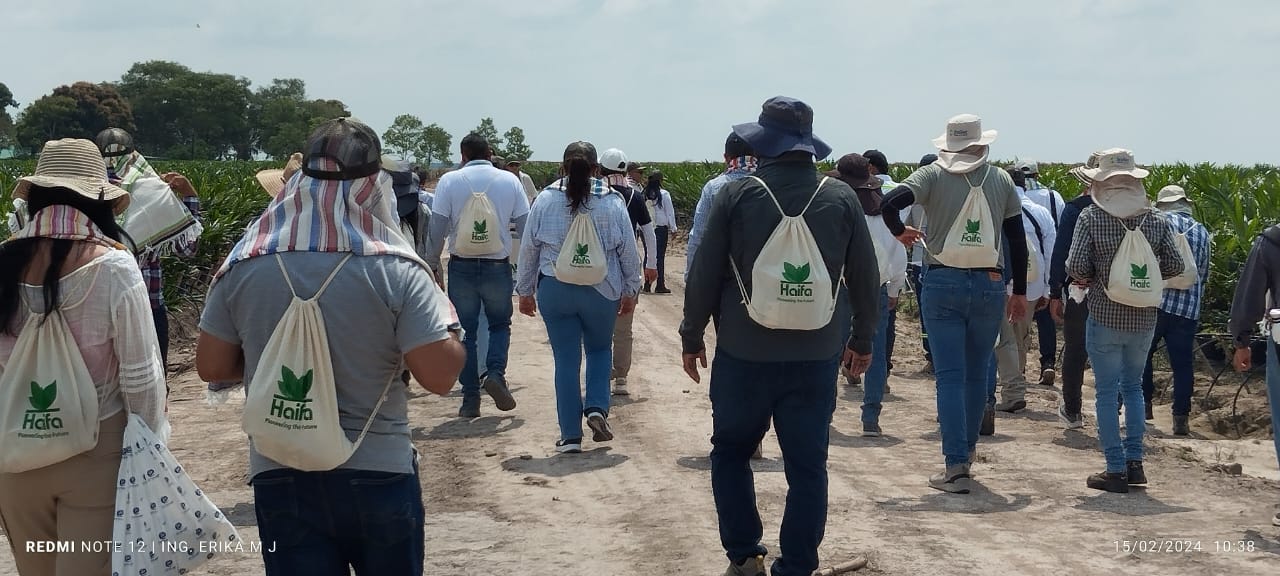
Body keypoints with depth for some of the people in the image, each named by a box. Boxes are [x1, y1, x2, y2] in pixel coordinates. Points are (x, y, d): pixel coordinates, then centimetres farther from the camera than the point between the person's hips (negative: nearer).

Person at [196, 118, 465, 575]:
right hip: (378, 474, -1)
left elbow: (212, 367, 4)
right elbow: (439, 376, -14)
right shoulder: (396, 270, -13)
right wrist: (448, 322, 5)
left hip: (280, 477, 2)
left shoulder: (244, 266, -5)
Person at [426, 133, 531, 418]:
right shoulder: (509, 180, 2)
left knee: (465, 331, 9)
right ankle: (495, 372, -8)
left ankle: (470, 399, 8)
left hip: (462, 268, 0)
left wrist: (432, 265, 5)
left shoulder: (449, 181, -1)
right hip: (498, 266, 0)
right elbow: (525, 227, 2)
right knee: (500, 324, 18)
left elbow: (437, 228, -5)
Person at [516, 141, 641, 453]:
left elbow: (528, 248, 2)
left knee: (566, 359, 6)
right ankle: (597, 408, 2)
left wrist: (525, 290, 13)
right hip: (601, 290, 0)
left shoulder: (545, 200, -3)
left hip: (555, 290, 0)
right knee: (599, 349, 22)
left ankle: (570, 436, 9)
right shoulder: (612, 201, -4)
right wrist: (630, 290, 12)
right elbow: (629, 251, 1)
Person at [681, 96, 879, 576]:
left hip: (744, 355, -1)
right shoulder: (841, 198, -1)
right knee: (808, 466, 8)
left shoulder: (737, 195, -7)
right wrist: (862, 339, 17)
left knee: (730, 451, 17)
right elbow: (866, 278, 4)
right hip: (816, 357, 1)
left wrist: (692, 337, 8)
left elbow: (704, 274, -4)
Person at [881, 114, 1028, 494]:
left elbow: (890, 203, -15)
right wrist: (1020, 292, 13)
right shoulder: (1002, 180, 7)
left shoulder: (932, 175, 0)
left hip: (943, 283, -2)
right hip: (989, 286, 2)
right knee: (976, 375, 14)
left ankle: (956, 466, -9)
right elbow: (1018, 240, 7)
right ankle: (966, 454, 25)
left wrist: (899, 231, 5)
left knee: (950, 376, -2)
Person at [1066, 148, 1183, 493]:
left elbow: (1077, 268, -15)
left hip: (1105, 318, -3)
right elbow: (1174, 267, 3)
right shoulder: (1155, 219, -1)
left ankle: (1116, 471, 6)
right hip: (1144, 319, 3)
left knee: (1107, 392, 5)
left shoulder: (1091, 218, -10)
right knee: (1133, 387, 19)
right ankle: (1135, 462, 18)